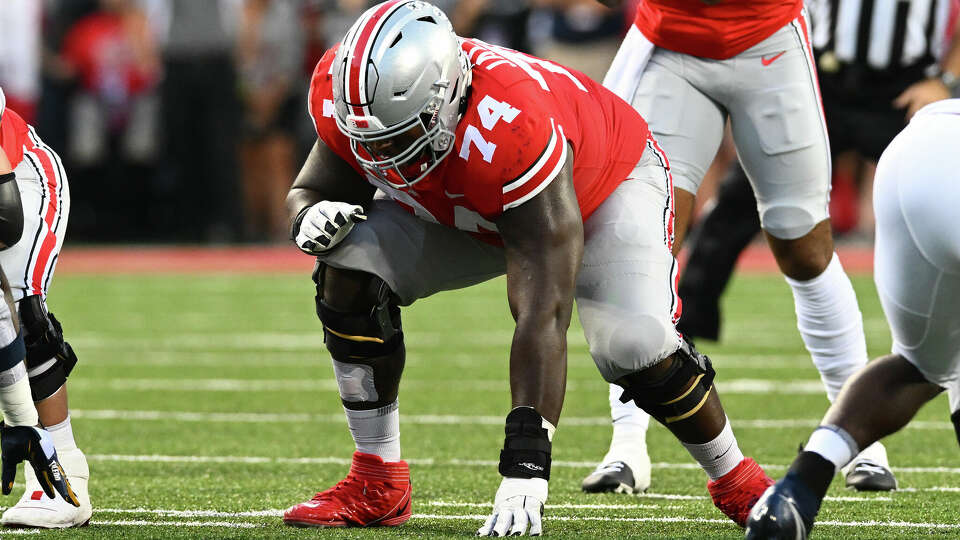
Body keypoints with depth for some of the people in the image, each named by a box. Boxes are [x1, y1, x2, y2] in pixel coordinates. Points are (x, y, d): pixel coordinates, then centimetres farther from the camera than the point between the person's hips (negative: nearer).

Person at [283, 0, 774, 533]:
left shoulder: (511, 130, -46)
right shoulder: (345, 93, -30)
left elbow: (541, 314, -46)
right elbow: (312, 190, -7)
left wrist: (524, 468, -50)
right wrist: (311, 218, -35)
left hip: (605, 188, -5)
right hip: (462, 210, 5)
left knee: (634, 348, -27)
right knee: (351, 268, -19)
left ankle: (733, 479, 2)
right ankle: (377, 484, -7)